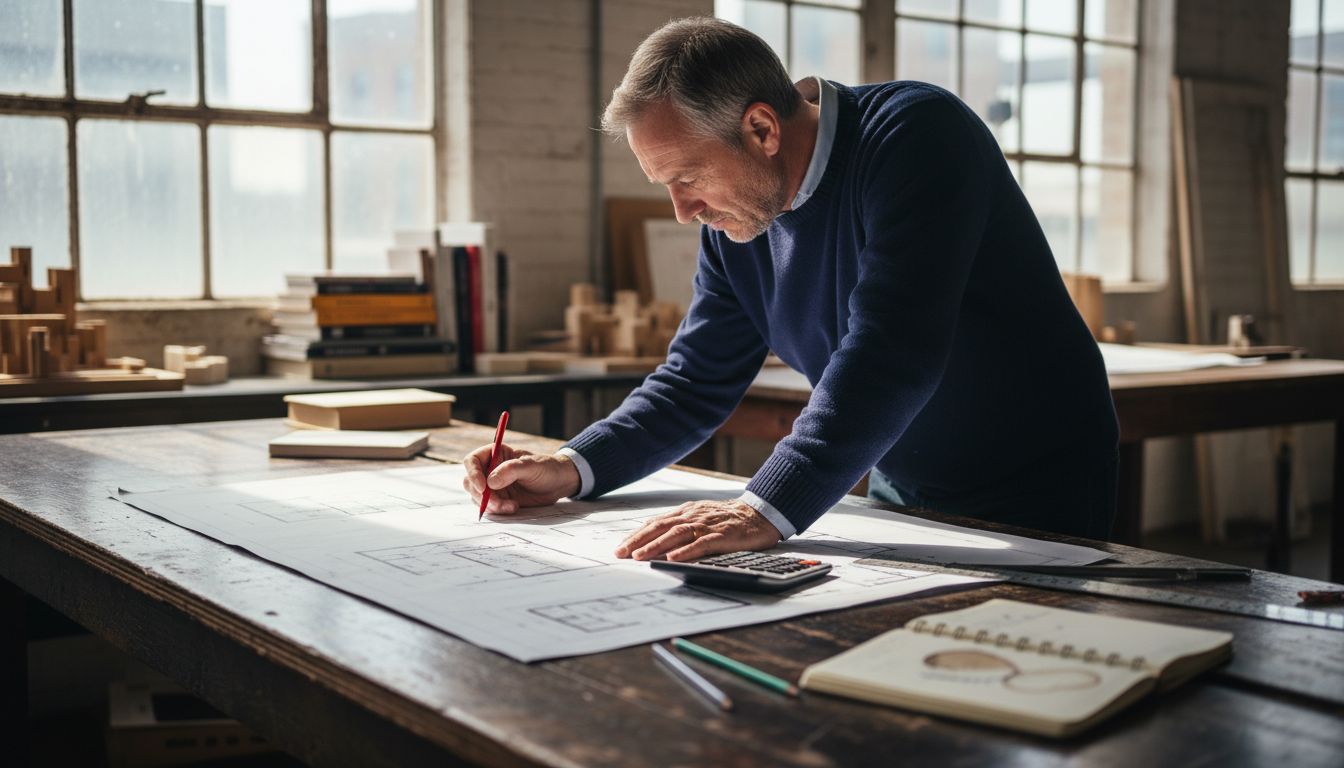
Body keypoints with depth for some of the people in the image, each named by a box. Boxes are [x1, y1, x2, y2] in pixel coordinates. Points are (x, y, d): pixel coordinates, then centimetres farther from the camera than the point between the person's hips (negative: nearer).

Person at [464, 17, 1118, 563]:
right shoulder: (734, 218, 0)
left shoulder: (916, 135, -22)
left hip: (1034, 503, -6)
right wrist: (574, 468, -6)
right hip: (900, 497, 6)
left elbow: (890, 355, -33)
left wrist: (768, 509, -41)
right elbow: (696, 382, 8)